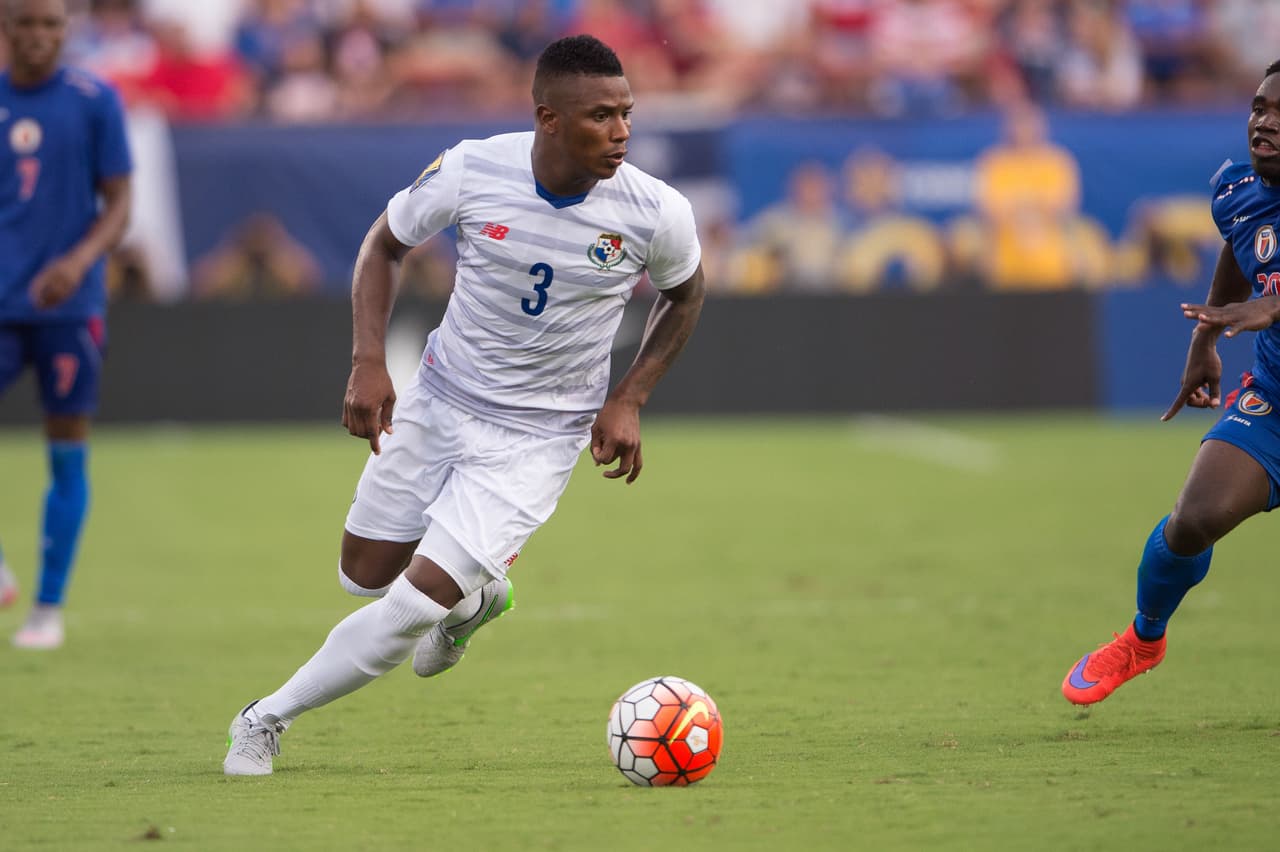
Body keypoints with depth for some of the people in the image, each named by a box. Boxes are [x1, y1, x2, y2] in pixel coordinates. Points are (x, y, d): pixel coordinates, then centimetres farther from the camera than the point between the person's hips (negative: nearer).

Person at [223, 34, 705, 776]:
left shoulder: (657, 214, -19)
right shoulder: (470, 171, -18)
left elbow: (686, 294, 5)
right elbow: (384, 245, 1)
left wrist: (629, 399, -6)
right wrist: (369, 363, -11)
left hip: (537, 440, -2)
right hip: (438, 404, 2)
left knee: (416, 604, -13)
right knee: (365, 575, 15)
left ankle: (268, 720, 7)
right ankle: (475, 596, 48)